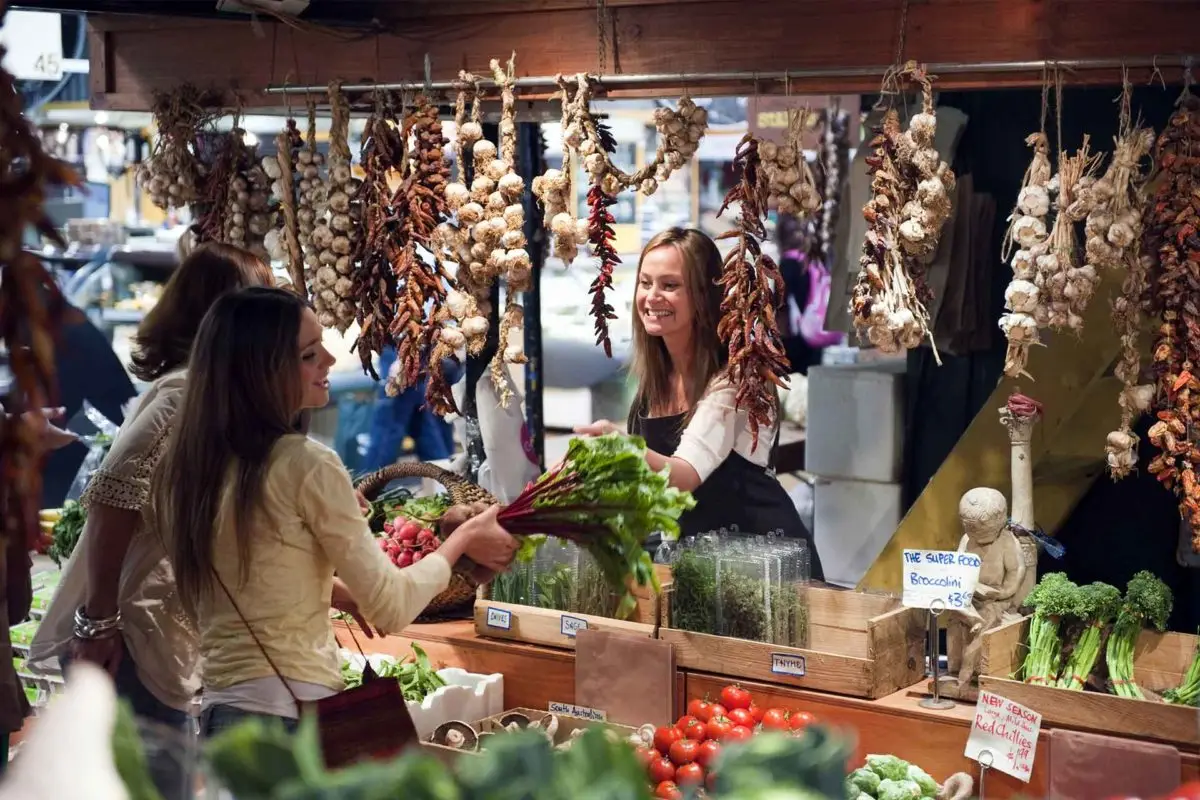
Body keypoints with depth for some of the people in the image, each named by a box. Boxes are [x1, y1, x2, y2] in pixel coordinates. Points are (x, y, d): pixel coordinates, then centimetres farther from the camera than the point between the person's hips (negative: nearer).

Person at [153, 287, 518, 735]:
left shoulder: (188, 464, 6)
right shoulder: (305, 464, -15)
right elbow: (391, 610, -9)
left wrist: (339, 585, 21)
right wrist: (462, 541, 5)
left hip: (220, 709, 7)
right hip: (294, 716, -7)